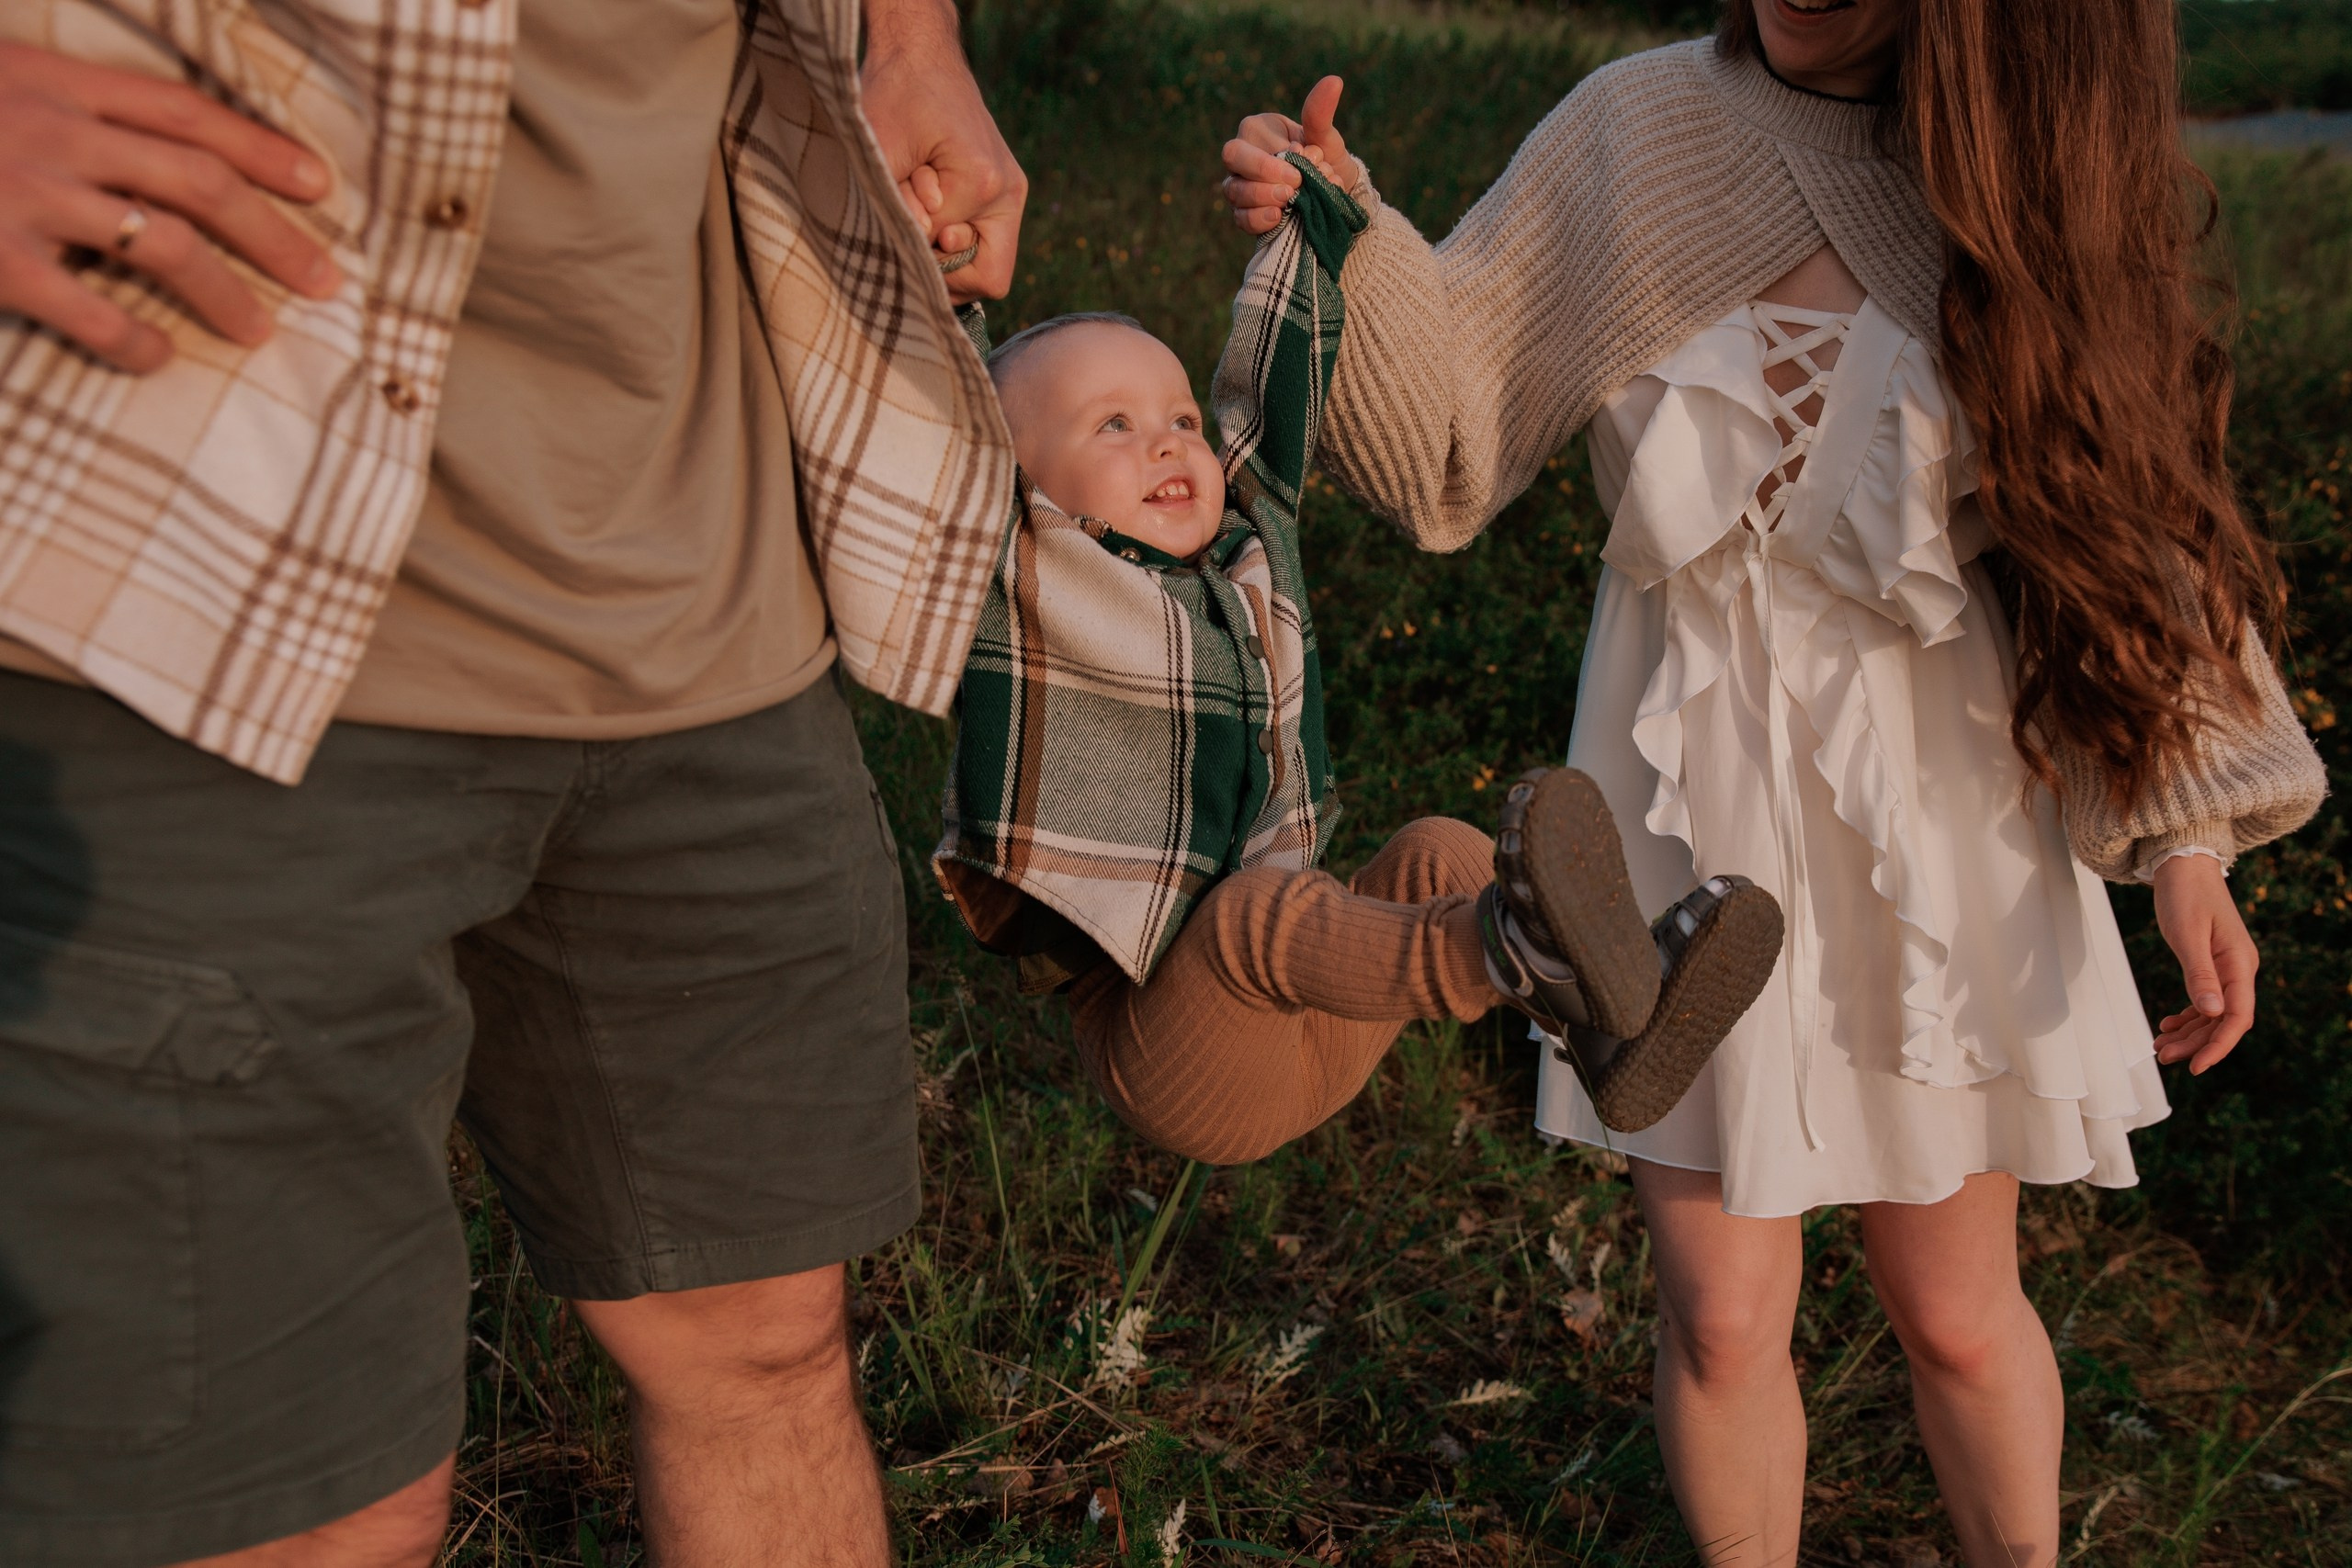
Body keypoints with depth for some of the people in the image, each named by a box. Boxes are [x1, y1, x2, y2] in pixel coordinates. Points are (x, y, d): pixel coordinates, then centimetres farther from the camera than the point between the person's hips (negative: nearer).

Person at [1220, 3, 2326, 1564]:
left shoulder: (2026, 171, -6)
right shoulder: (1637, 132, -6)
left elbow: (2125, 510, -1)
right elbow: (1458, 419, -2)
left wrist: (2187, 832, -8)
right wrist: (1344, 246, -21)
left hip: (1936, 820, 0)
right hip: (1698, 806, 0)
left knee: (1958, 1312, 14)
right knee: (1723, 1319, 8)